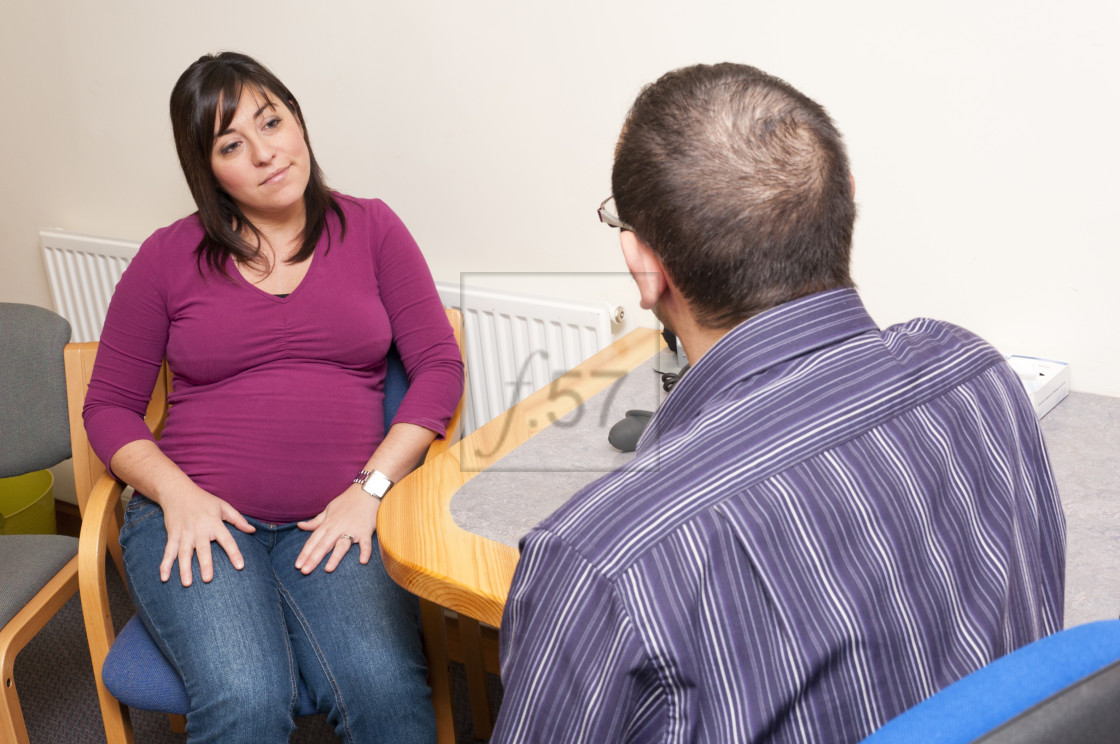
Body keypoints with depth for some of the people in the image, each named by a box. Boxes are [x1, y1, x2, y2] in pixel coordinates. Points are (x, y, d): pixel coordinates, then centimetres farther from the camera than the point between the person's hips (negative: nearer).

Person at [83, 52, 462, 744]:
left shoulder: (371, 228, 9)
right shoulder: (168, 257, 8)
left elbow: (440, 364, 3)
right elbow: (109, 404, 11)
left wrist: (370, 487, -9)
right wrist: (177, 492, -8)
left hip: (334, 519, 0)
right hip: (198, 517, 0)